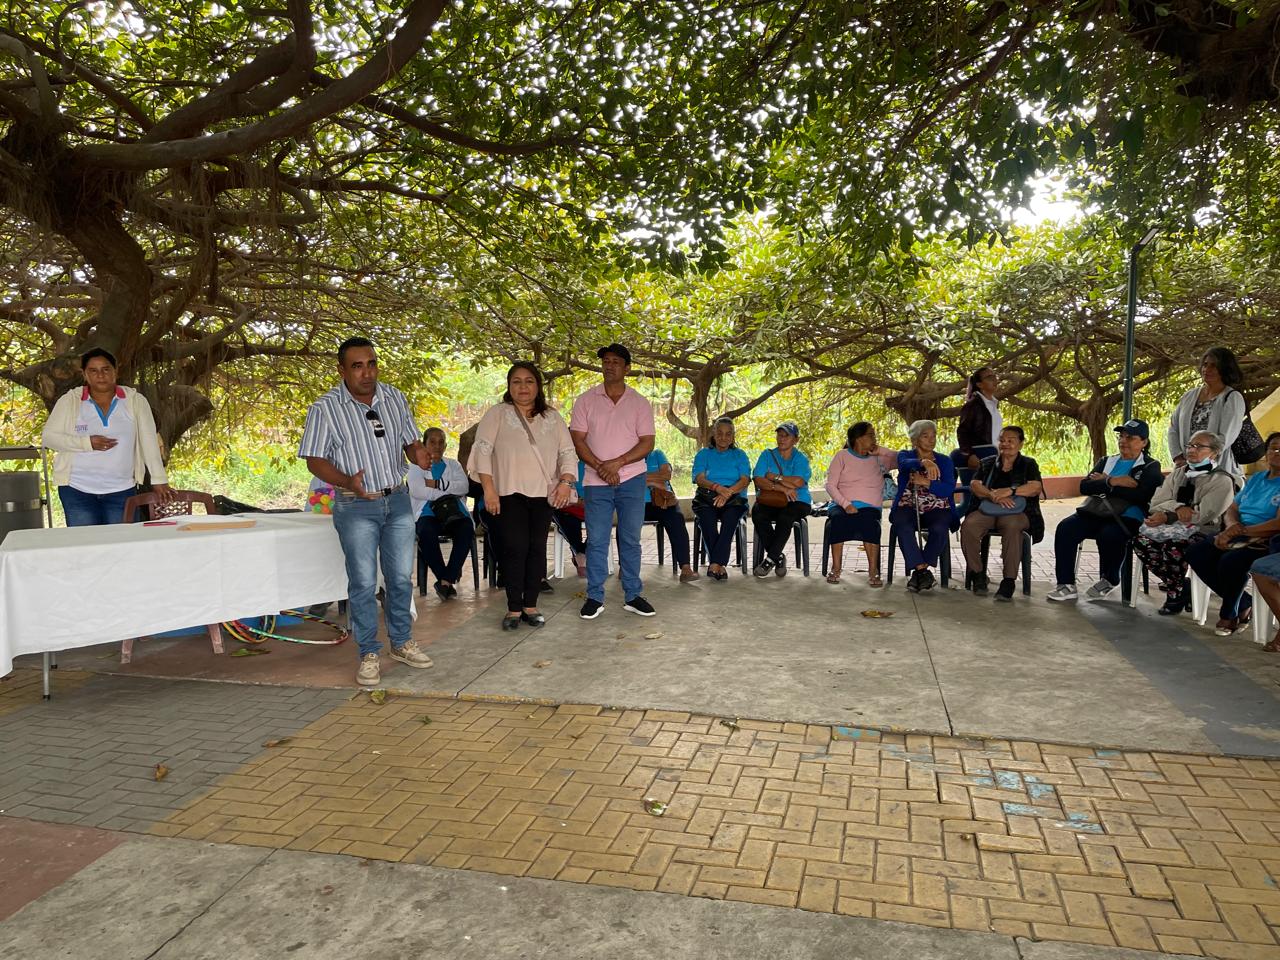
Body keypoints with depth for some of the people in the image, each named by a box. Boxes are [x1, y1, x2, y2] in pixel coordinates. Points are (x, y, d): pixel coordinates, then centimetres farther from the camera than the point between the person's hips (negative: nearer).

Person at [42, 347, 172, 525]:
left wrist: (159, 481, -8)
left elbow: (149, 441, -2)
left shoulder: (135, 400, 1)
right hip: (78, 490, 0)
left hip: (122, 490, 0)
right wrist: (87, 443, -14)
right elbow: (48, 437, 1)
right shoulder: (69, 401, 2)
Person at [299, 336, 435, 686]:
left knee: (401, 578, 12)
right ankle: (368, 655, 14)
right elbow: (315, 460, -8)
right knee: (363, 583, 1)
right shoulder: (325, 409, -9)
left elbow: (410, 441, 11)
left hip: (397, 500, 4)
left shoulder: (395, 398, 4)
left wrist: (418, 455, -13)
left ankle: (401, 642, 28)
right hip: (356, 507, -4)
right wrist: (347, 481, -27)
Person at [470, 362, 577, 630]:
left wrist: (566, 481, -6)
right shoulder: (497, 414, 3)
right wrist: (488, 489, -13)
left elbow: (568, 452, 11)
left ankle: (530, 606, 13)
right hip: (509, 493, -3)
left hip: (543, 494, 3)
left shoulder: (552, 417, 14)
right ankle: (514, 608, 3)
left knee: (537, 548, 3)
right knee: (514, 548, -6)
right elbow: (483, 449, -4)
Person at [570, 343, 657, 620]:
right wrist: (600, 467, -14)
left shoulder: (640, 403, 5)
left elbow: (647, 442, -1)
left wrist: (617, 463, -15)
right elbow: (577, 440, -1)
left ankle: (632, 596, 14)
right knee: (596, 541, 1)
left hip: (632, 480, 0)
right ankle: (594, 597, 10)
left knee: (630, 540, 6)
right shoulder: (586, 401, 5)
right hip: (596, 482, 0)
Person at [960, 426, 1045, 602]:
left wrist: (1009, 491, -20)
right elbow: (974, 485, 3)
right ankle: (978, 574, -18)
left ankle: (1009, 580, -32)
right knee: (968, 526, -31)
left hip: (1016, 512, -2)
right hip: (986, 510, 2)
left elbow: (1036, 488, -4)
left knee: (1012, 527, -39)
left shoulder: (1028, 464, 14)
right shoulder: (987, 464, 20)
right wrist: (993, 495, -17)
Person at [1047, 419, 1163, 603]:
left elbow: (1140, 496, -11)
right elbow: (1084, 486, 7)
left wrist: (1103, 484, -4)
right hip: (1095, 513, 4)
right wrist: (1112, 482, -9)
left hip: (1126, 518, -4)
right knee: (1065, 528, -25)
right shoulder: (1106, 461, 23)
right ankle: (1067, 585, -22)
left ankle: (1109, 581, -7)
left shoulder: (1151, 467, 10)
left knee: (1109, 535, -37)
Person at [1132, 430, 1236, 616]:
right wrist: (1177, 508, -15)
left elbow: (1203, 515, -14)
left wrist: (1167, 517, -19)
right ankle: (1183, 586, -9)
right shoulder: (1177, 474, 17)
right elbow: (1156, 504, 5)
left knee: (1172, 546, -35)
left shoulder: (1222, 480, -1)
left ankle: (1175, 594, -11)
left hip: (1204, 532, -6)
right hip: (1177, 528, 6)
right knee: (1142, 541, -23)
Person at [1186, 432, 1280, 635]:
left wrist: (1243, 531, -22)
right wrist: (1232, 527, -9)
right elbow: (1231, 509, 14)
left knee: (1231, 561, -35)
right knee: (1196, 553, -15)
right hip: (1239, 537, 7)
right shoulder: (1255, 479, 19)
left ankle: (1228, 614, -7)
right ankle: (1243, 603, -3)